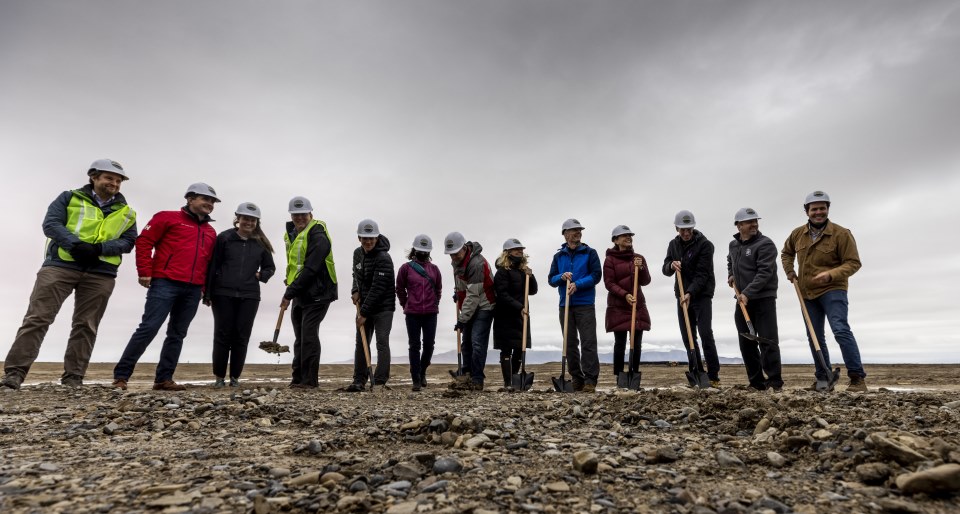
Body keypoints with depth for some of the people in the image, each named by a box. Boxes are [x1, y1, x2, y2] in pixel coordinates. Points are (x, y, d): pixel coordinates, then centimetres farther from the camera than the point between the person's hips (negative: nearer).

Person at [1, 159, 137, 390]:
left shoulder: (127, 212, 15)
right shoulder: (70, 197, 11)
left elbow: (128, 241, 5)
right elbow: (50, 223, -1)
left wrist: (99, 248, -13)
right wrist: (76, 244, -18)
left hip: (101, 274, 2)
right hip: (60, 266, -1)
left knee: (86, 326, 3)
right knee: (38, 318, -4)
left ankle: (73, 378, 8)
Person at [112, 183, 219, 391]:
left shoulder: (211, 232, 20)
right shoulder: (168, 217, 4)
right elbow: (144, 241, -2)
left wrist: (206, 289, 13)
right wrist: (145, 272, -8)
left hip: (193, 290, 6)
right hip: (165, 283, -6)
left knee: (177, 334, 7)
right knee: (148, 328, -8)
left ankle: (163, 378, 14)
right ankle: (121, 375, 3)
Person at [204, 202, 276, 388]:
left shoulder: (261, 243, 9)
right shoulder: (224, 238, 1)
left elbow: (270, 267, 20)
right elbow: (213, 266, 1)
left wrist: (261, 276, -2)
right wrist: (207, 293, -2)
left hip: (249, 296, 2)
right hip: (223, 294, -2)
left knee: (241, 337, 4)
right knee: (222, 335, 3)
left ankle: (235, 377, 14)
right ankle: (219, 377, 14)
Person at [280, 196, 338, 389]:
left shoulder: (318, 235, -16)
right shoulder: (291, 234, 12)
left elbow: (310, 269, -24)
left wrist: (289, 293, -22)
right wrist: (290, 281, 11)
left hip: (317, 294, -9)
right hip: (300, 294, 9)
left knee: (309, 335, -10)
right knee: (300, 336, 14)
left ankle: (310, 380, 0)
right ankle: (298, 377, 24)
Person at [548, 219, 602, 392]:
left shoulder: (590, 253, 4)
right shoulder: (558, 256, 13)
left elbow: (596, 275, -4)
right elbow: (551, 280, 11)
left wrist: (577, 284, -16)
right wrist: (561, 277, -10)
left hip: (585, 304, -4)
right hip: (565, 305, 4)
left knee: (588, 342, -7)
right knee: (570, 344, 7)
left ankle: (590, 380, -4)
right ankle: (577, 379, 17)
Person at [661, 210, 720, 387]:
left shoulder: (705, 245, -11)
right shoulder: (673, 245, 7)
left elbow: (702, 274, -18)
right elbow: (666, 270, 7)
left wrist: (690, 293, -29)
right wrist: (671, 265, -16)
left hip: (701, 295, -5)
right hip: (682, 295, 5)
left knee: (705, 334, -13)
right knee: (687, 337, 5)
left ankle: (714, 375, -4)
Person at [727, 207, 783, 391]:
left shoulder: (765, 244, -10)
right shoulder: (733, 245, 11)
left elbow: (764, 273, -20)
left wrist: (747, 293, -27)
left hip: (763, 299, -7)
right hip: (742, 300, 7)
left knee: (768, 341, -8)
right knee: (746, 343, 9)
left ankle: (774, 382, 0)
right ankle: (757, 382, 18)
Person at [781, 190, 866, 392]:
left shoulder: (841, 234, -10)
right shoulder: (797, 234, 5)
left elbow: (853, 263, -13)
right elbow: (786, 253, 24)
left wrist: (831, 274, -28)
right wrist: (790, 271, 11)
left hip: (832, 290, -5)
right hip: (807, 292, 6)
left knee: (841, 330, -20)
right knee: (814, 337, 9)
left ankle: (858, 377, -11)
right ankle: (823, 378, 20)